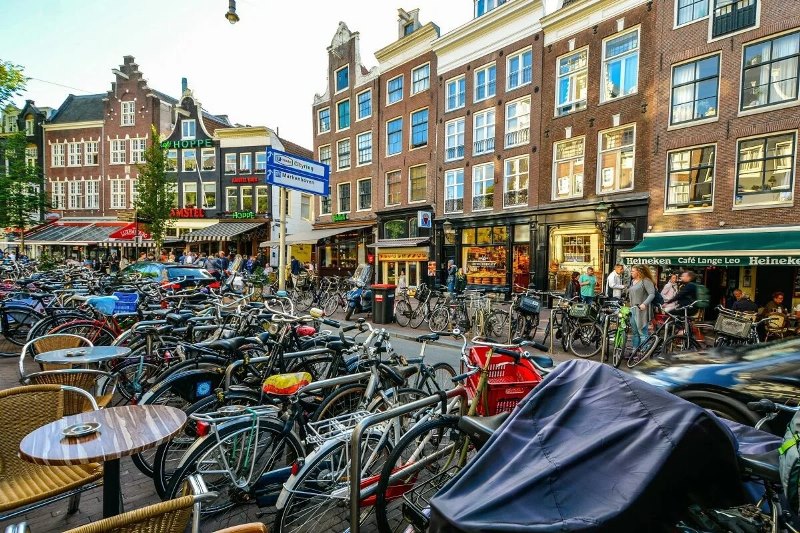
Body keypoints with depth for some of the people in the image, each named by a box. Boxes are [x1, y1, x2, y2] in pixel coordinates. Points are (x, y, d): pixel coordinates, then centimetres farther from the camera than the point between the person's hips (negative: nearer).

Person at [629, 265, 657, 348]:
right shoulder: (633, 281, 17)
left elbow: (652, 294, -17)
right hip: (633, 310, 9)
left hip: (641, 310, -9)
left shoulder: (646, 281, -9)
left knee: (642, 333, -5)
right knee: (634, 332, 14)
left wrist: (644, 304, -29)